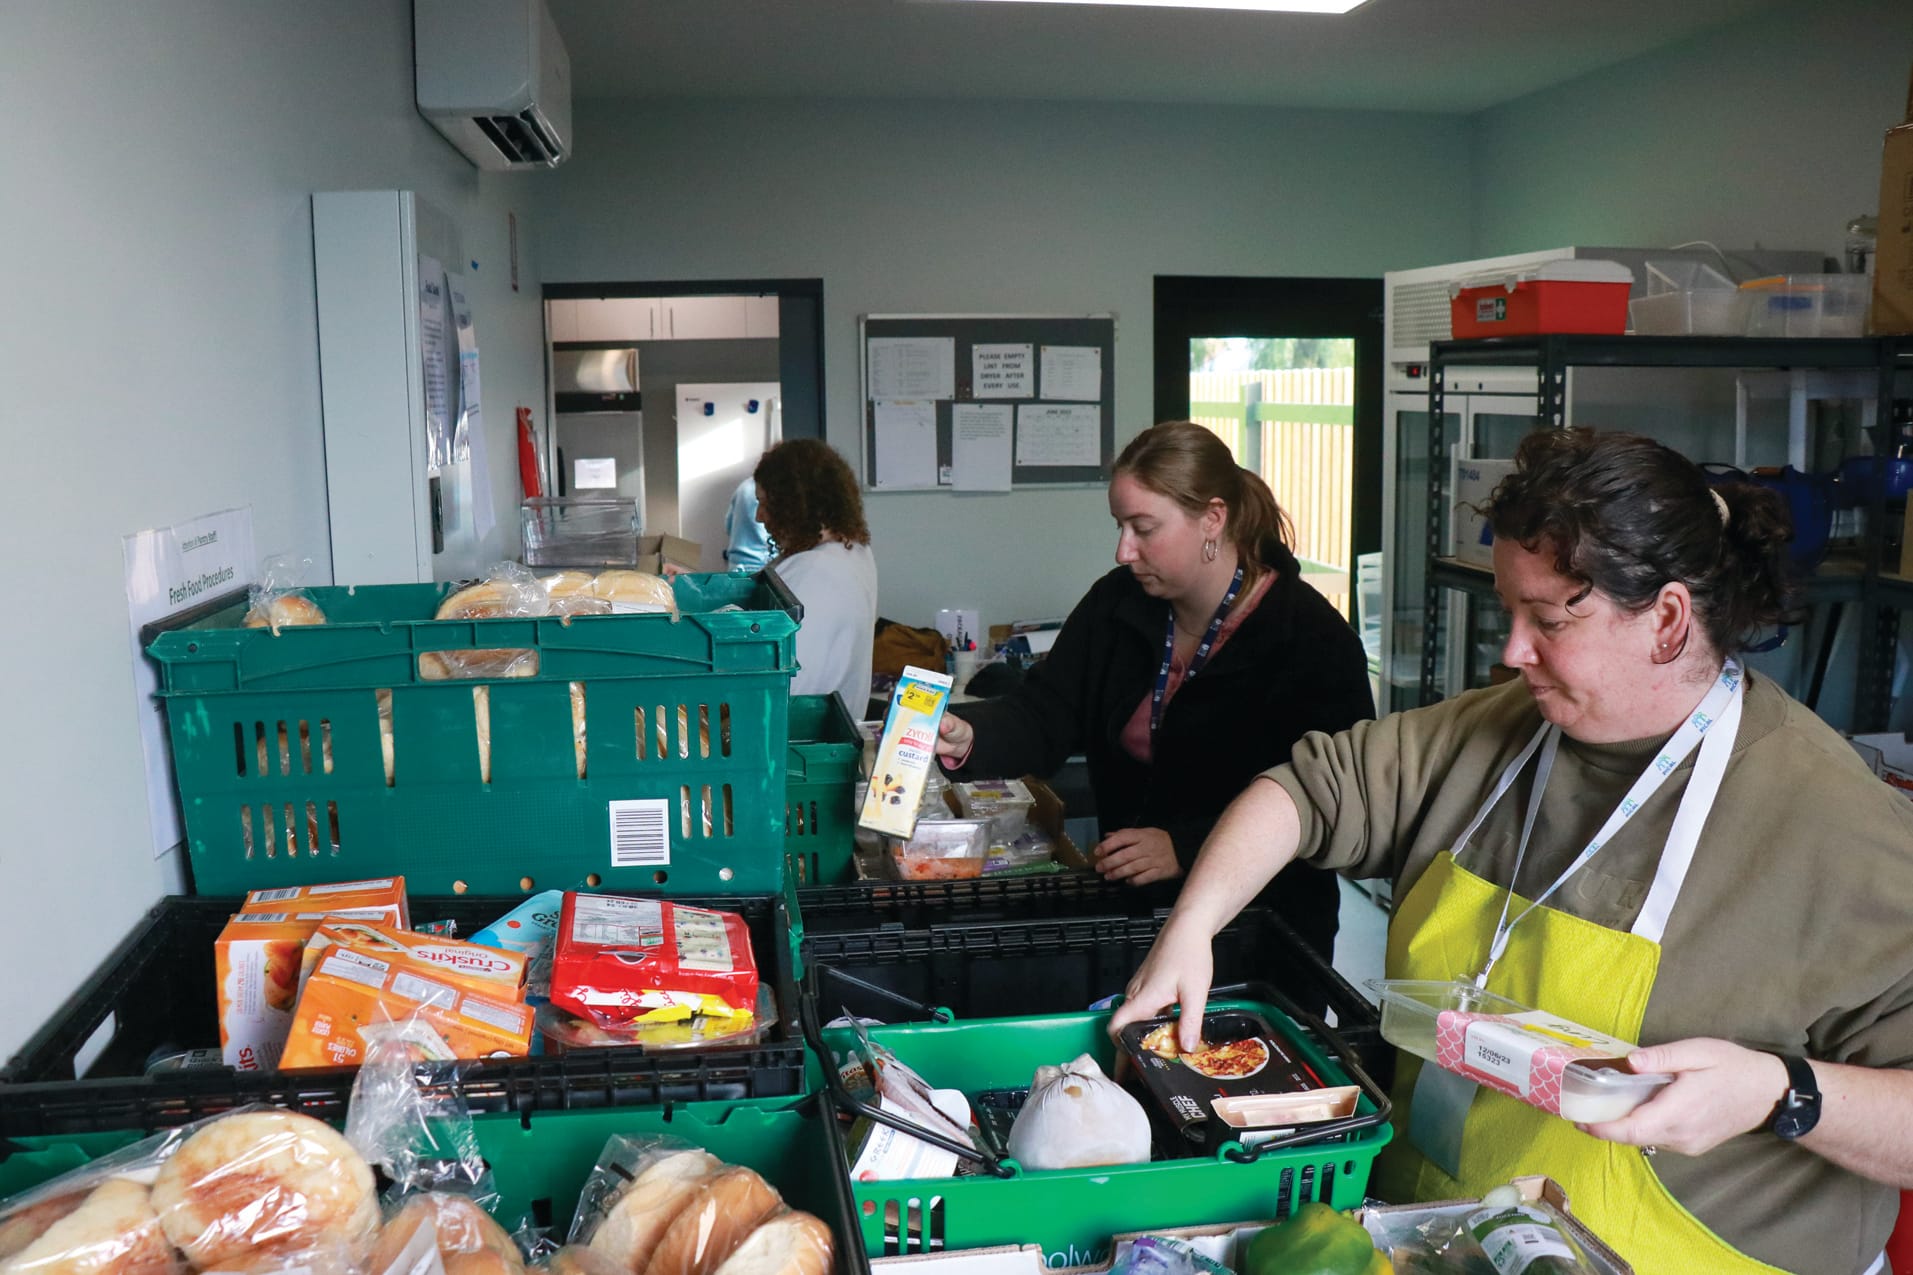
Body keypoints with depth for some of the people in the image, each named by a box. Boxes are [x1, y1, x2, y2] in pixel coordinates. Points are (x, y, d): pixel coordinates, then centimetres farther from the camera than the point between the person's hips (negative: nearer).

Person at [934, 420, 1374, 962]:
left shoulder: (1316, 643, -11)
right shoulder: (1117, 603, 6)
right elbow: (1044, 714, 2)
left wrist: (1185, 848, -24)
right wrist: (966, 737, -19)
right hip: (1125, 905, 4)